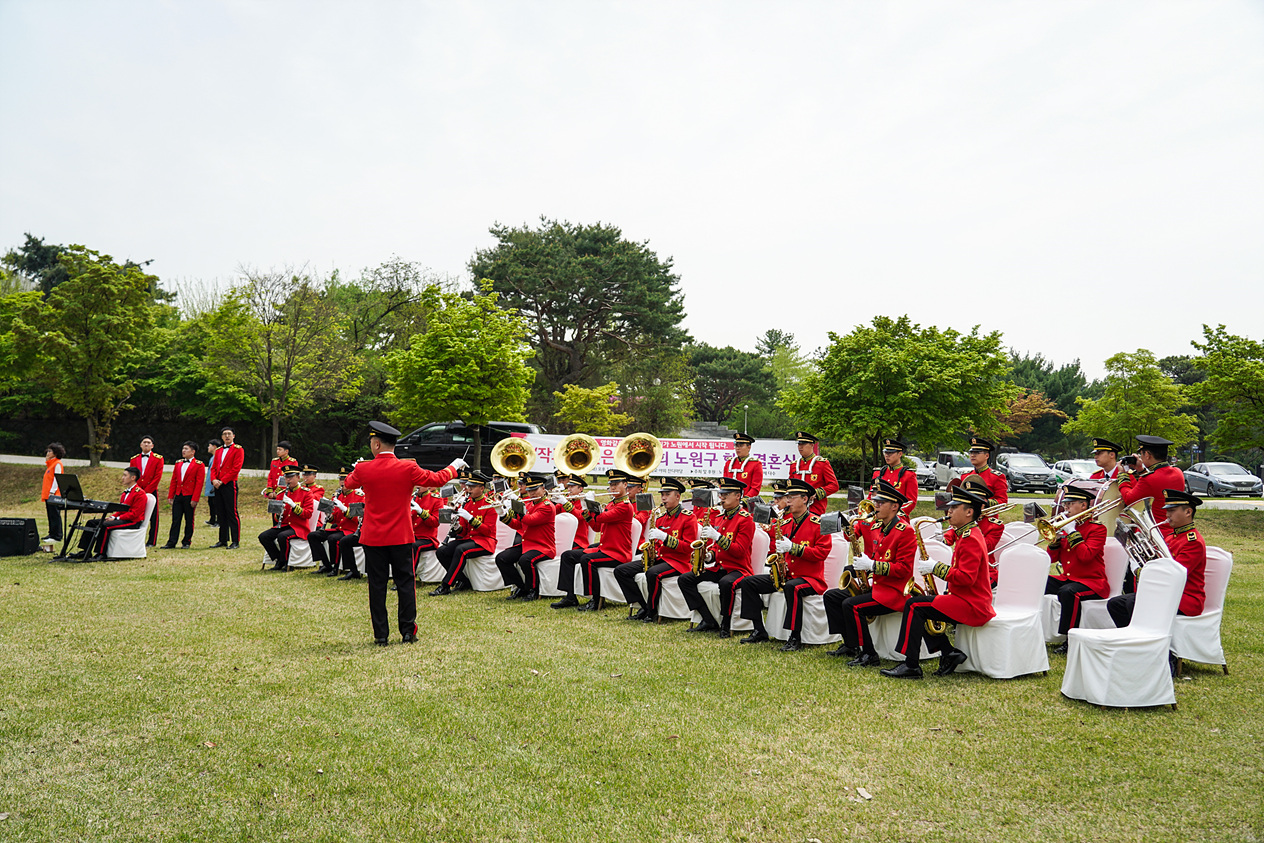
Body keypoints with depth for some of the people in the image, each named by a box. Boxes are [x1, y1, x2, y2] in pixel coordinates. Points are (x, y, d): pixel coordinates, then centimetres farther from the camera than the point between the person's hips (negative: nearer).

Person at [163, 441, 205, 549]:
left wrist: (194, 499, -14)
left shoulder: (199, 465, -4)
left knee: (189, 521, 4)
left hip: (190, 497, -5)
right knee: (175, 520, 4)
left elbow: (199, 483, -9)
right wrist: (170, 496, 7)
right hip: (178, 496, 5)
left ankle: (187, 542, 13)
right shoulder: (178, 463, 13)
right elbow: (173, 480, 14)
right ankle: (171, 542, 6)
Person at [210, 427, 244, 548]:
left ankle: (236, 542, -4)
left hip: (230, 485, -7)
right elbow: (213, 467, 16)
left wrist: (222, 481, -14)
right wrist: (214, 480, -4)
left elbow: (236, 468, -12)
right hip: (218, 486, 7)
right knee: (220, 513, 10)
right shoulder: (218, 451, 18)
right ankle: (223, 540, 17)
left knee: (232, 513, -7)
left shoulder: (238, 449, -3)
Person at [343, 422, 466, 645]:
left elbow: (349, 483, 15)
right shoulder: (408, 468, -10)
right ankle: (408, 632, 12)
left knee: (377, 586, 6)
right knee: (405, 583, 9)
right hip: (401, 537, 0)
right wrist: (454, 467, 20)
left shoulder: (363, 469, -8)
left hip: (373, 538, 0)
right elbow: (436, 479, 2)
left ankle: (381, 635, 9)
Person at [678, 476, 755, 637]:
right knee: (685, 579, -8)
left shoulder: (746, 519, -9)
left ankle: (725, 626, -17)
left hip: (738, 569, -8)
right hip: (718, 567, 8)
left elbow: (739, 551, -18)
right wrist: (710, 554, -1)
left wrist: (717, 537, -26)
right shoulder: (718, 517, 14)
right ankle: (709, 622, -8)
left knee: (726, 583, -40)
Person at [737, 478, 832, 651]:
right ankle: (759, 631, 0)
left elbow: (822, 552, -18)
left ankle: (796, 638, -28)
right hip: (785, 576, 8)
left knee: (791, 587, -40)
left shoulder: (817, 523, -8)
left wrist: (793, 548, -24)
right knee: (748, 582, -4)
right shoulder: (786, 523, 12)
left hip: (810, 578, -7)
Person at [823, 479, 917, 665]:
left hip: (894, 593, -10)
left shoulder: (905, 531, -14)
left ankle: (869, 655, -16)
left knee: (851, 605, -27)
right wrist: (862, 562, 3)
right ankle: (850, 645, 9)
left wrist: (872, 565, -24)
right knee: (831, 596, 4)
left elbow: (904, 569, -20)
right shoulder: (878, 528, 13)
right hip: (876, 586, 10)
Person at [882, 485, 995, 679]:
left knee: (914, 605, -17)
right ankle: (949, 654, 6)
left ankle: (911, 665, -14)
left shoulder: (971, 540, -17)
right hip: (967, 600, 11)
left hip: (972, 606, -11)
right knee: (920, 607, 12)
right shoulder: (967, 535, 16)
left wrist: (936, 567, -20)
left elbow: (966, 578, -26)